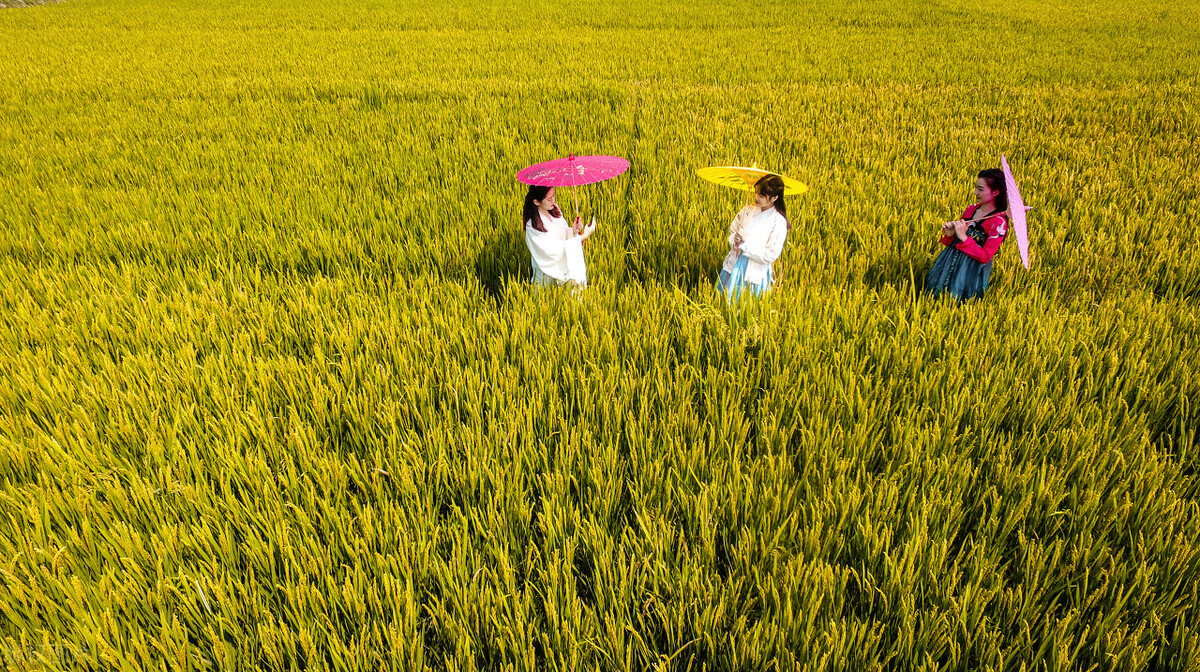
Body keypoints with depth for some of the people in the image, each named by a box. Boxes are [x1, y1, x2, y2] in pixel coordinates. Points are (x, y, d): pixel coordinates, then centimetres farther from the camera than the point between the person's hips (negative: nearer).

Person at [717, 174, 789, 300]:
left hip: (753, 276, -5)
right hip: (732, 268, 5)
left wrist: (746, 242, -20)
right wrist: (735, 239, -13)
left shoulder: (779, 222, -13)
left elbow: (770, 256, -16)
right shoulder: (748, 210, 2)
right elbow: (732, 230, 12)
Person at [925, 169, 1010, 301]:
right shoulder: (971, 209, 7)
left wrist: (963, 237, -20)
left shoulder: (998, 222, -13)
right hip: (950, 260, 6)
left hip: (971, 270, -6)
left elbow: (985, 257, -16)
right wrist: (950, 235, -6)